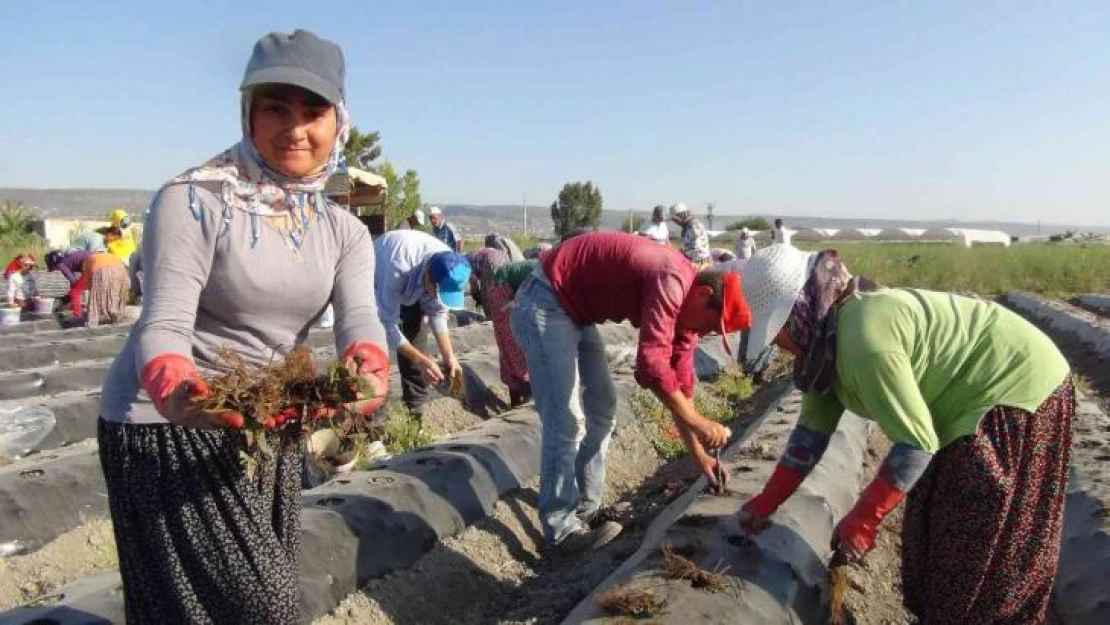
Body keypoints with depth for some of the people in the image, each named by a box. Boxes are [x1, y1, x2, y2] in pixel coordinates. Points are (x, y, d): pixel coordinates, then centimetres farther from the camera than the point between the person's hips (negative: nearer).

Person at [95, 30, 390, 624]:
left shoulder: (345, 231, 1)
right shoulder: (192, 200, -15)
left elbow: (360, 317, -15)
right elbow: (164, 324, -22)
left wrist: (370, 370, -39)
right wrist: (174, 390, -44)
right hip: (168, 420, -6)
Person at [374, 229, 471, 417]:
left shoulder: (447, 269, -28)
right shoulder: (399, 268, -45)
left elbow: (437, 312, -14)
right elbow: (387, 323, -38)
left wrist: (448, 356, -23)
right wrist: (420, 360, -43)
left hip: (411, 286, 5)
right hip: (376, 283, -4)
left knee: (415, 337, -1)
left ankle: (416, 408, 9)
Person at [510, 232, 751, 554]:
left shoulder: (686, 303, 4)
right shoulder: (672, 283, -26)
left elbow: (680, 381, 8)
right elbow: (652, 364, -34)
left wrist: (699, 454, 9)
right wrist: (698, 423, -25)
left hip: (576, 311, 10)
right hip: (543, 303, -10)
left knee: (602, 408, 12)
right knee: (566, 420, -12)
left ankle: (587, 508, 21)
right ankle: (561, 527, -1)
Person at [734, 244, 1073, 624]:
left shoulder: (863, 336, -32)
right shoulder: (825, 339, -2)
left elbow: (917, 442, -28)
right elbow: (813, 429, 3)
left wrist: (862, 520, -21)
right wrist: (767, 501, 3)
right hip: (980, 397, 9)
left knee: (979, 551, 2)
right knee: (934, 527, 18)